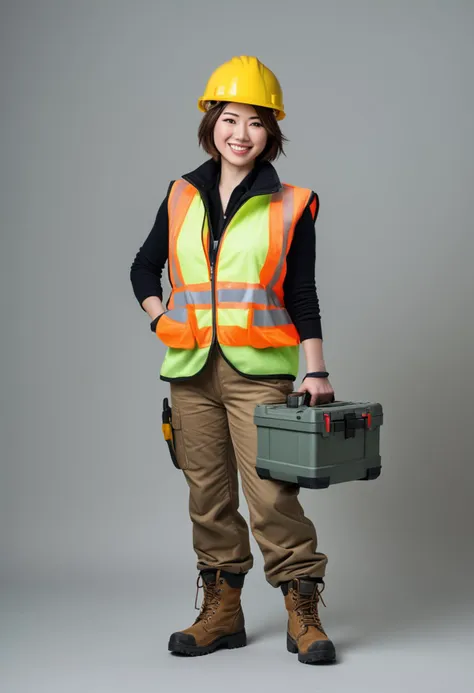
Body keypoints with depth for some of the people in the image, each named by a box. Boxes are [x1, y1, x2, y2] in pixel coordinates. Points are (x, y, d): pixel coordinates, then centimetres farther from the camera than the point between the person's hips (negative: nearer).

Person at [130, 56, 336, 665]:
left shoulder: (290, 207, 2)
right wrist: (163, 320, 4)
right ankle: (221, 611, 22)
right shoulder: (182, 197, 11)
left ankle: (303, 614, 6)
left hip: (259, 370, -3)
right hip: (191, 371, 4)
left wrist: (315, 372, -5)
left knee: (271, 494, -7)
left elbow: (303, 296, 2)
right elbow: (144, 269, 20)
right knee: (208, 494, 9)